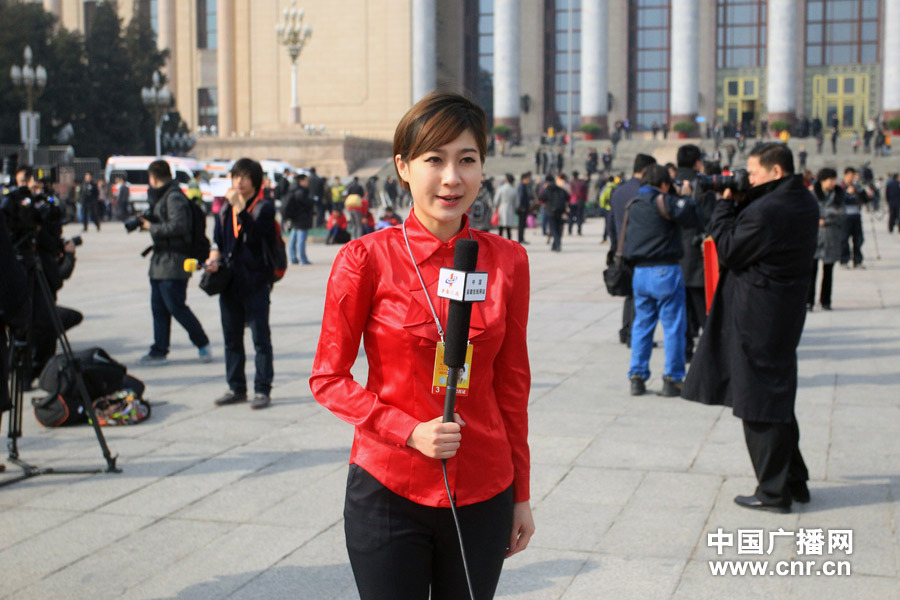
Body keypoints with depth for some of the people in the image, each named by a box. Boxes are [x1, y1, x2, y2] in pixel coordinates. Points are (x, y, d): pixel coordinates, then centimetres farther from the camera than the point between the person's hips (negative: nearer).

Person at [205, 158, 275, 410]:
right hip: (229, 282, 6)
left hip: (255, 282, -6)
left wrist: (239, 207, -23)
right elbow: (218, 240, 18)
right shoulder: (226, 208, 14)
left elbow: (254, 235, -20)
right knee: (232, 339, 12)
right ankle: (236, 388, 21)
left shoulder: (264, 207, -4)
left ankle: (262, 390, 4)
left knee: (261, 339, -2)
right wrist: (213, 258, -2)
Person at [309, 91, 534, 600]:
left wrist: (521, 495, 9)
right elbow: (329, 378, -2)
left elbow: (512, 384, 7)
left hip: (483, 496, 3)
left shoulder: (508, 261, 0)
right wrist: (410, 431, -16)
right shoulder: (367, 260, -8)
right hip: (388, 491, -2)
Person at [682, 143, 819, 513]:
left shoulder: (766, 210, -22)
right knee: (778, 396, 20)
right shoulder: (805, 203, 8)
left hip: (757, 315, -10)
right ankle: (794, 481, 29)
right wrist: (738, 203, 2)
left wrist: (725, 204, -5)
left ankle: (774, 491, 8)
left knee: (759, 404, 0)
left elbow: (728, 251, -14)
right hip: (787, 311, 10)